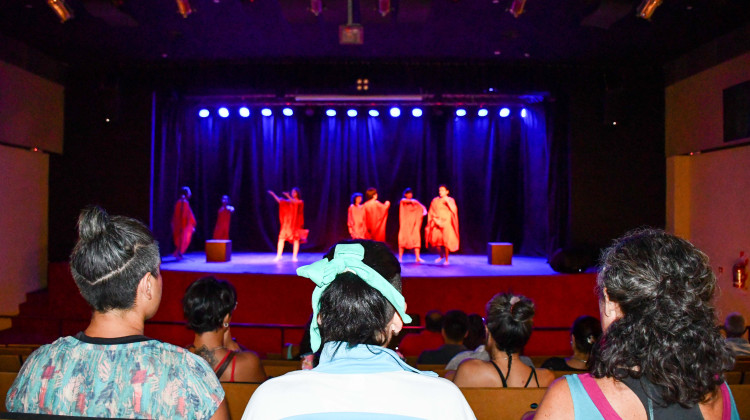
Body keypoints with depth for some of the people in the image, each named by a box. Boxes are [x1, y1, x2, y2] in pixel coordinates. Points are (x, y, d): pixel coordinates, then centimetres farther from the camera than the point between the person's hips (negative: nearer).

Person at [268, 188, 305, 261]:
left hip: (295, 223, -2)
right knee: (282, 237, -6)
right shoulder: (289, 201, 11)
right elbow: (279, 201, 2)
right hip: (287, 222, 2)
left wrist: (288, 196, -28)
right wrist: (273, 194, -10)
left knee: (296, 239, -4)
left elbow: (295, 202, -17)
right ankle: (278, 256, -2)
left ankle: (294, 256, 3)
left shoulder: (300, 202, 3)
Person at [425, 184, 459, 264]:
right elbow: (431, 212, 12)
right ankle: (441, 256, 18)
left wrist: (447, 201, -19)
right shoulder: (435, 200, 9)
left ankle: (446, 259, 4)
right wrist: (435, 218, -2)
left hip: (446, 223, -2)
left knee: (446, 241, -7)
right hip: (437, 223, 2)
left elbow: (454, 210, -12)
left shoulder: (450, 200, 3)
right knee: (437, 240, -5)